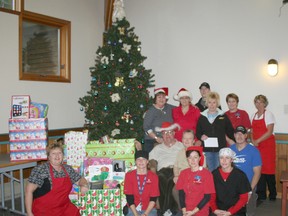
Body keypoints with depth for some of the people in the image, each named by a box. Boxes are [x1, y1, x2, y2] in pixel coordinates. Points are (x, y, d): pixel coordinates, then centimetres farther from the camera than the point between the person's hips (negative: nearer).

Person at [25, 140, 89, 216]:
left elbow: (80, 180, 16)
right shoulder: (41, 170, -11)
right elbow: (29, 191, -10)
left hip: (64, 208, 5)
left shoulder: (68, 169, 4)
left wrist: (84, 185, -7)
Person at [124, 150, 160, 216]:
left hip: (149, 210, 0)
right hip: (133, 210, 0)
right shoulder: (129, 175, 0)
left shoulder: (154, 177, 0)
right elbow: (129, 197, -4)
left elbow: (153, 198, -3)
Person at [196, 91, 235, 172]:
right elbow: (197, 132, 10)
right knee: (211, 171, 9)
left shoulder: (223, 116, 5)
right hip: (207, 149, 2)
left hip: (220, 148, -1)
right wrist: (201, 136, -8)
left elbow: (230, 131, 9)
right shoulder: (202, 117, 8)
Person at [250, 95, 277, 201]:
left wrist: (257, 141, -16)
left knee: (268, 168, -3)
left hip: (267, 145, -5)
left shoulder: (268, 114, -5)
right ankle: (261, 195, 11)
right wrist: (253, 140, -4)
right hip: (256, 146, 5)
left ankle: (272, 195, 11)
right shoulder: (254, 116, 13)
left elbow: (269, 132, -13)